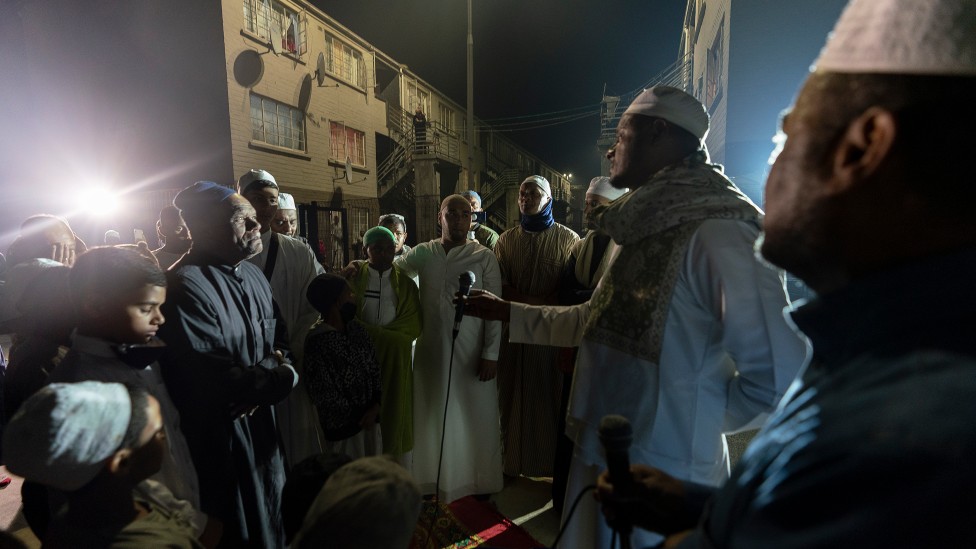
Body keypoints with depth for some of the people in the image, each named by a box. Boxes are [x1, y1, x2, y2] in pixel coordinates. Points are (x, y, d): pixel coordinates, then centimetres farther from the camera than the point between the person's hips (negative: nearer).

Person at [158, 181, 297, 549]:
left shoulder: (253, 276, 4)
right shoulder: (185, 287, -22)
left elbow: (275, 342, 7)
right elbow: (213, 378, -26)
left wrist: (260, 383, -13)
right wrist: (282, 377, -14)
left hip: (260, 422, 7)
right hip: (219, 439, -7)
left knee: (270, 519, 24)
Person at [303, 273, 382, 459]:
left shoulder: (357, 329, 1)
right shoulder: (318, 342, -21)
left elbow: (375, 367, 4)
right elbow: (324, 395, -18)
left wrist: (375, 406, -8)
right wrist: (359, 417, -9)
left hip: (370, 419, 6)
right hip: (343, 429, -6)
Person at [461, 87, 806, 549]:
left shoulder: (716, 234, -22)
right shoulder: (638, 229, 7)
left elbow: (780, 381, -24)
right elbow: (593, 321, 15)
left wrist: (698, 419, -8)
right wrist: (502, 310, 17)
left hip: (662, 478, -7)